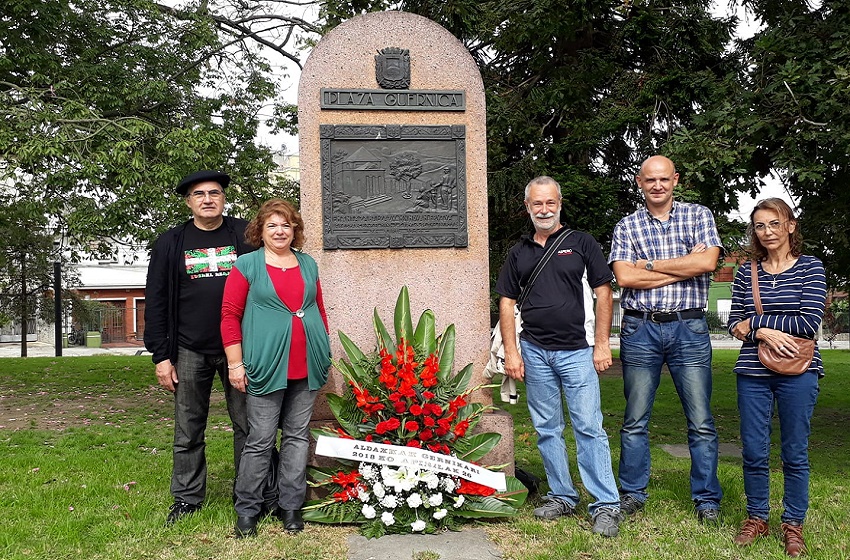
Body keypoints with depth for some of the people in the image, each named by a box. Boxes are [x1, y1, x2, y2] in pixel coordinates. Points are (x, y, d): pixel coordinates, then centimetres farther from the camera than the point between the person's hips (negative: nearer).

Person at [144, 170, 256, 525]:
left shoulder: (245, 236, 3)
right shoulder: (171, 243, 6)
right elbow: (156, 302, 6)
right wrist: (161, 356, 0)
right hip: (190, 351, 1)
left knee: (248, 425, 5)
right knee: (188, 430, 9)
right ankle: (186, 499, 23)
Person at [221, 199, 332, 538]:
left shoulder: (308, 265, 13)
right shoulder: (247, 265, 0)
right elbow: (230, 315, -3)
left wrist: (324, 354, 17)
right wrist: (235, 364, -7)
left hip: (306, 367, 4)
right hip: (267, 366, -4)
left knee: (298, 435, 10)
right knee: (261, 439, 0)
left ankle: (290, 506, 21)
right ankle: (247, 509, 15)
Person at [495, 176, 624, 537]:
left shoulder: (581, 243, 3)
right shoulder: (519, 253, 12)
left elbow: (604, 294, 0)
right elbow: (507, 303, 11)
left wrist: (602, 345, -6)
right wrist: (511, 352, 2)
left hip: (577, 350, -4)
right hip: (534, 352, 4)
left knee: (589, 427, -7)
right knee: (547, 429, 9)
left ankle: (606, 506, -1)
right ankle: (562, 497, 22)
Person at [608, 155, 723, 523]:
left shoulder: (698, 216, 7)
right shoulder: (627, 226, 8)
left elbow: (707, 262, -9)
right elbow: (625, 277, -8)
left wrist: (650, 264, -6)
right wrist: (684, 265, -8)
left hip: (689, 329, -1)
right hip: (640, 330, 1)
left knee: (700, 421, 2)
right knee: (635, 419, 8)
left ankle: (707, 499, 15)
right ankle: (632, 493, 21)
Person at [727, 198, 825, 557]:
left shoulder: (810, 268, 0)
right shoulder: (746, 273, 8)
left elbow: (809, 323, -10)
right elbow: (735, 324, 6)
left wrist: (755, 322, -9)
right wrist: (765, 333, -14)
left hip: (798, 373, -2)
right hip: (753, 374, 2)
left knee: (795, 453, 5)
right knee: (753, 451, 6)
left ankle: (793, 524, 20)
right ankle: (757, 517, 23)